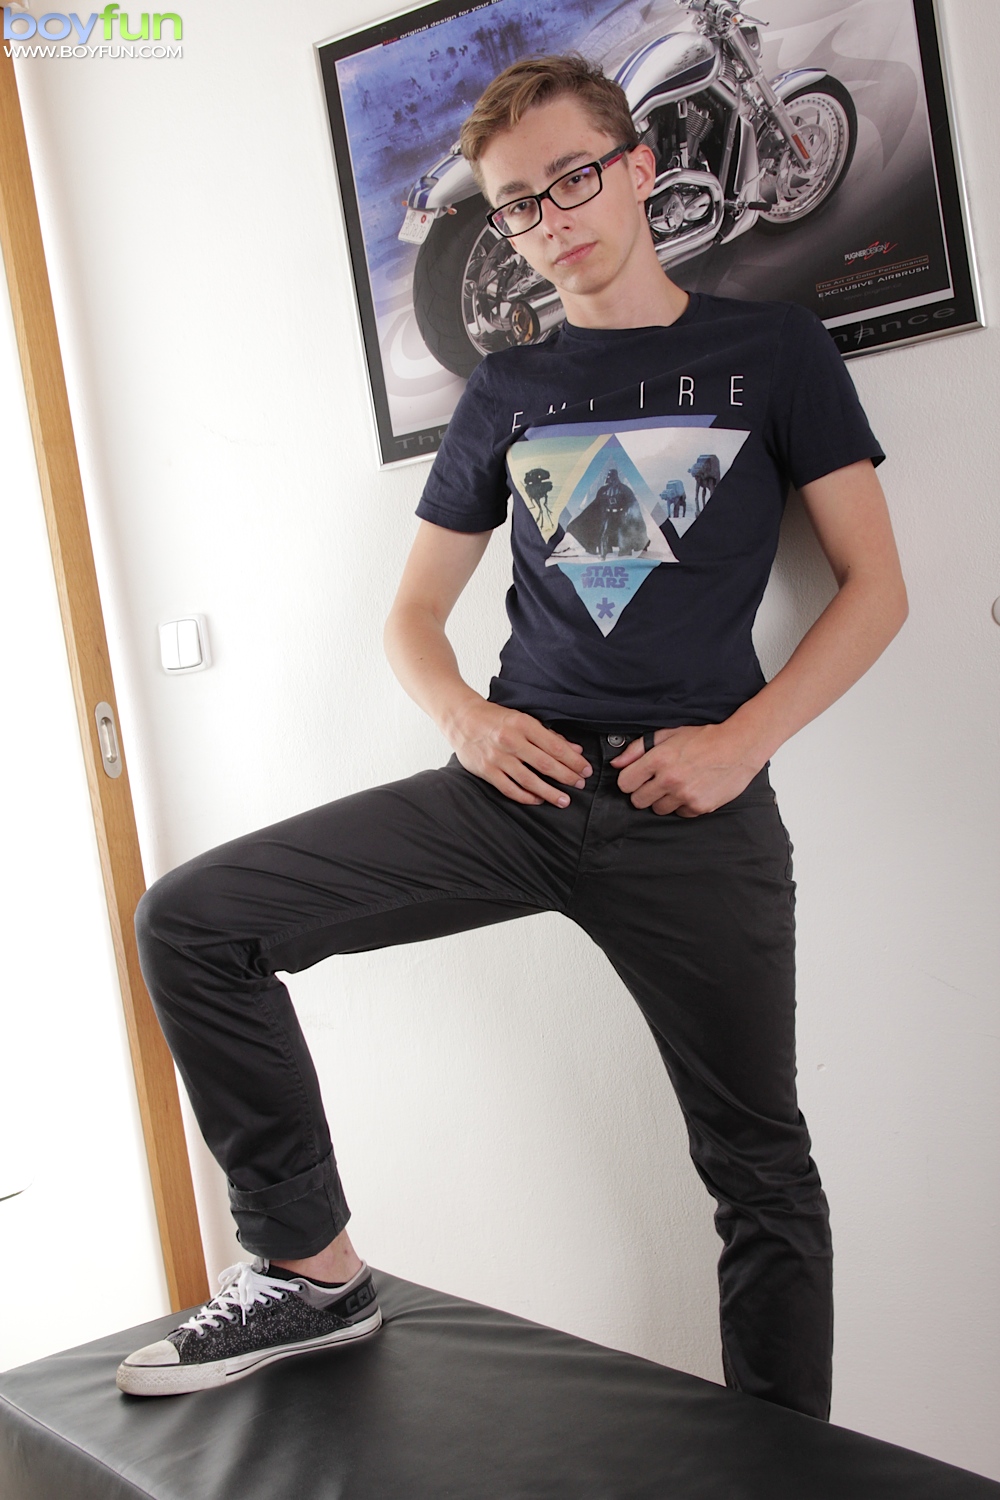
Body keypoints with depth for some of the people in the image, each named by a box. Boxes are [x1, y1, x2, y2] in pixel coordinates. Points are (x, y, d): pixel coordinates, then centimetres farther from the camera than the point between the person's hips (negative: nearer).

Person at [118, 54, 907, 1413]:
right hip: (518, 786, 3)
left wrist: (742, 741, -12)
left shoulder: (771, 349, 6)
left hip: (695, 809, -2)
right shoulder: (505, 394, 14)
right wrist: (466, 717, -5)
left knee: (761, 1169, 3)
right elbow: (414, 612, 17)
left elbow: (876, 587, 3)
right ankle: (313, 1270, 1)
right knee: (191, 917, -12)